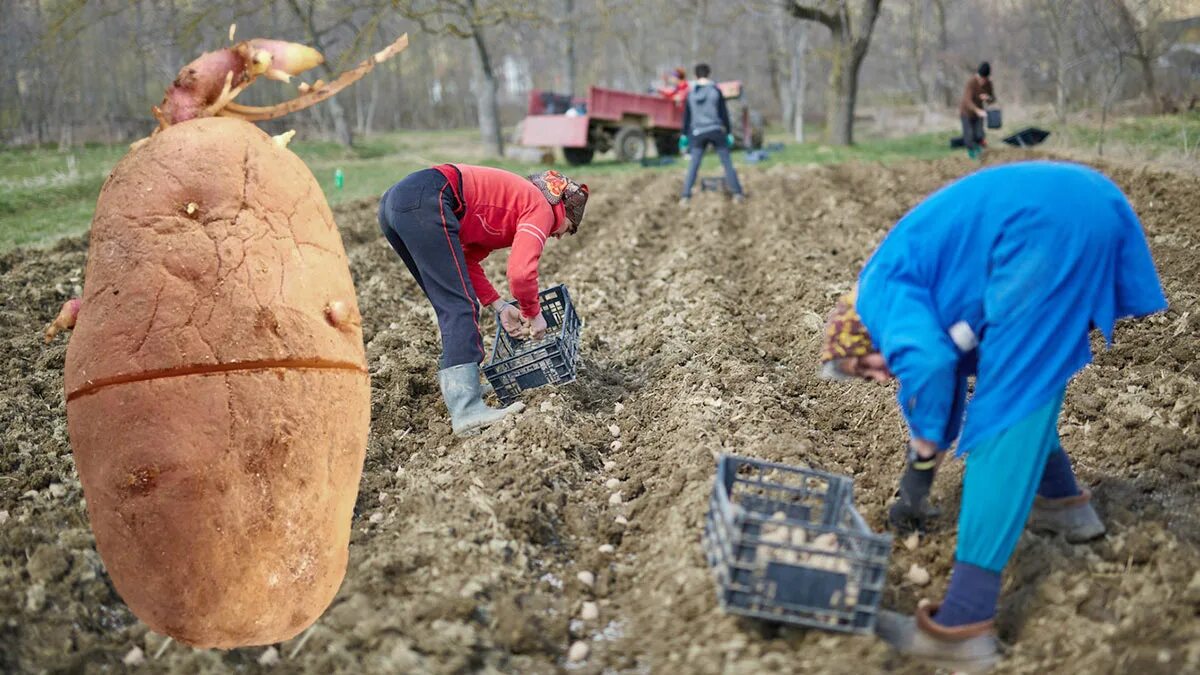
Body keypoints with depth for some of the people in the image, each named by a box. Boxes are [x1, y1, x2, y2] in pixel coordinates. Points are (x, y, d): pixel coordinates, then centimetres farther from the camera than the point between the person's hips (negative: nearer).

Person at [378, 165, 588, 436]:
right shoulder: (542, 208, 4)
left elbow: (465, 260, 27)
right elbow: (521, 272, -11)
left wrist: (499, 307, 22)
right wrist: (533, 313, 6)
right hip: (425, 201, -10)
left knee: (450, 307, 17)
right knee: (461, 306, -9)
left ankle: (458, 386, 23)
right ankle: (467, 411, -15)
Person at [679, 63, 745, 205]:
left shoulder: (690, 94, 2)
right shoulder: (716, 91, -5)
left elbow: (686, 117, 6)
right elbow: (724, 113, -4)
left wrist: (684, 136, 14)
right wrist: (729, 133, 3)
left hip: (698, 133, 2)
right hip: (716, 131, -2)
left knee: (693, 166, 5)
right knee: (727, 163, 6)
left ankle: (685, 197, -6)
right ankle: (737, 194, 0)